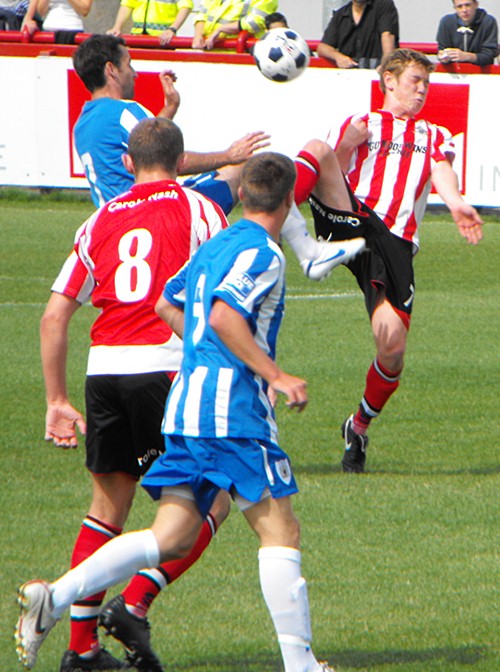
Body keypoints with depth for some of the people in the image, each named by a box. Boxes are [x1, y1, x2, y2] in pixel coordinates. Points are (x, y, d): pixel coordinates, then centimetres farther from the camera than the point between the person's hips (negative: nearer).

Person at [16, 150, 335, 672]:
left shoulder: (213, 246, 18)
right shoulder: (262, 253, -10)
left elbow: (167, 306, 28)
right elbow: (224, 316, -24)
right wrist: (275, 375, -20)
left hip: (185, 402, 8)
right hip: (231, 409, -8)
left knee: (171, 538, 7)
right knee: (280, 531, -1)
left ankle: (56, 596, -7)